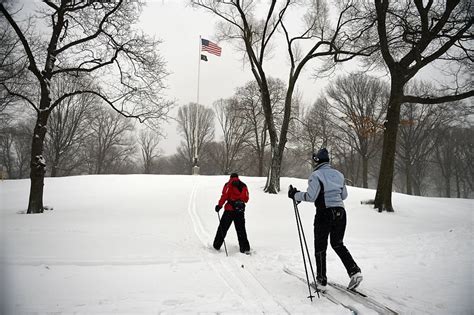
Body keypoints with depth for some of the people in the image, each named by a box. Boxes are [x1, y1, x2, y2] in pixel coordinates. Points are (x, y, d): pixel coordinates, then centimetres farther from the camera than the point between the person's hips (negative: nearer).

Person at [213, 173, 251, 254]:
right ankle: (245, 248, 4)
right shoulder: (244, 186, 12)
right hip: (240, 211, 3)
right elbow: (246, 199, 11)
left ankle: (216, 246, 13)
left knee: (223, 228, 7)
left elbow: (224, 196, -10)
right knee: (241, 230, 9)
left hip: (230, 210, -3)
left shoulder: (229, 184, 0)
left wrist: (219, 205, -3)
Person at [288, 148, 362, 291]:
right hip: (340, 212, 6)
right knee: (338, 244, 21)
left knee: (320, 247, 8)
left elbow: (311, 196, -18)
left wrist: (295, 195, -6)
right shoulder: (338, 174, 10)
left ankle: (322, 281, 15)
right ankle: (354, 271, 7)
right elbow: (344, 195, 16)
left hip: (324, 213, -6)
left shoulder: (316, 175, -9)